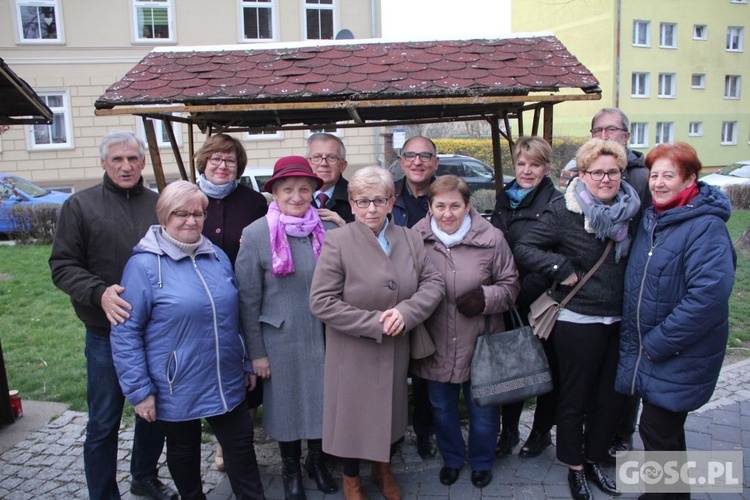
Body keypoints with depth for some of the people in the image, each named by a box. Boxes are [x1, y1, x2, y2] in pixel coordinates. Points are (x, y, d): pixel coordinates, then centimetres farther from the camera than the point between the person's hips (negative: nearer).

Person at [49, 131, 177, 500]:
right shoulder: (80, 206, -3)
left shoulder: (159, 204, 4)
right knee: (104, 423, 8)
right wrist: (99, 292, -23)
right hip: (107, 334, -3)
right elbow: (63, 266, -6)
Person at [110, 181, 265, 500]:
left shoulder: (217, 256, 4)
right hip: (176, 391, -4)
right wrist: (139, 391, -12)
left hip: (227, 384, 4)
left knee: (242, 447, 13)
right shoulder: (145, 264, -13)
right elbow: (125, 333, -12)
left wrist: (247, 363, 15)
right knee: (184, 453, 17)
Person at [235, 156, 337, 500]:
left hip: (323, 338, 2)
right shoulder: (256, 234, -10)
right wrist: (256, 351, -5)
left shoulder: (328, 230, -5)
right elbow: (248, 299, -6)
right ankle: (291, 469, 40)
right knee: (286, 404, 14)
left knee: (322, 401, 15)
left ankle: (317, 460, 43)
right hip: (281, 340, -2)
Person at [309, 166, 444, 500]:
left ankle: (382, 469, 48)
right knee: (354, 414, 13)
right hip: (352, 353, -4)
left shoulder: (409, 238, -1)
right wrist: (374, 323, -20)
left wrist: (406, 311, -20)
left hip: (396, 350, 4)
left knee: (389, 411, 20)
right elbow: (321, 302, -18)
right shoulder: (337, 241, -15)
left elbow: (433, 282, -1)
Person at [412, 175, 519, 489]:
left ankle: (482, 462, 43)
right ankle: (452, 458, 46)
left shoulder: (491, 239, -11)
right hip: (435, 347, 1)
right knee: (442, 408, 20)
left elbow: (510, 286, -2)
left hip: (480, 345, -1)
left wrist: (486, 297, -20)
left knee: (482, 410, 17)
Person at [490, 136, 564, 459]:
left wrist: (524, 291, -18)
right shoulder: (504, 200, 9)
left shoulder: (555, 203, -11)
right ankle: (509, 430, 31)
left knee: (546, 368, 12)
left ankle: (541, 432, 31)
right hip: (509, 303, 5)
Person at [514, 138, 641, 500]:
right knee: (575, 397, 9)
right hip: (577, 321, -5)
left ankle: (594, 459, 37)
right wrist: (563, 269, -17)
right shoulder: (564, 211, -12)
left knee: (611, 396, 15)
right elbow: (524, 249, -11)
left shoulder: (630, 210, 3)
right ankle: (575, 467, 29)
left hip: (619, 320, 5)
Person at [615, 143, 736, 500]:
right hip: (647, 350, 7)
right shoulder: (650, 220, 6)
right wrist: (633, 339, 9)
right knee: (665, 429, 21)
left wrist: (658, 343, -22)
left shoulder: (707, 226, -19)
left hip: (680, 355, -7)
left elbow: (708, 296, -28)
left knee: (657, 429, 3)